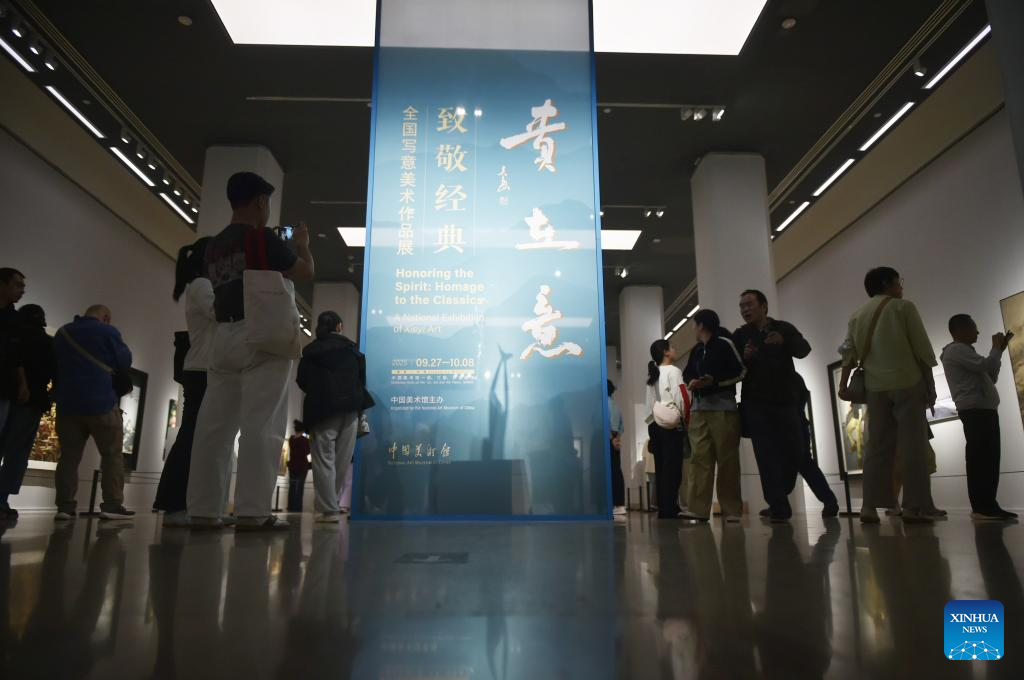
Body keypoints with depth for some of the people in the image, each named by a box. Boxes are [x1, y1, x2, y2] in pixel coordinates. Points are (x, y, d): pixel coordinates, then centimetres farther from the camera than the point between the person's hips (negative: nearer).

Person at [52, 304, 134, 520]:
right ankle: (112, 505, -6)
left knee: (69, 456, 8)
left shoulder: (62, 333, 12)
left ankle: (65, 505, 3)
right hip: (101, 403, -5)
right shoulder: (107, 332, -5)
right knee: (112, 454, -1)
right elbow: (125, 362, -2)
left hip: (67, 404, 5)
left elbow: (55, 365, 22)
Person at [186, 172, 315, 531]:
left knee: (215, 425, 5)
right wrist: (302, 244, 23)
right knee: (260, 425, -8)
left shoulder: (213, 245, 17)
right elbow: (305, 273, 4)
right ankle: (252, 512, -10)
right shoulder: (263, 238, -4)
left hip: (223, 337, 7)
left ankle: (203, 510, 7)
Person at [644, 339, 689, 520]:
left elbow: (649, 404, 12)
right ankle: (669, 511, -10)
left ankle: (664, 510, 9)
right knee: (672, 469, -7)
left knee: (661, 470, 7)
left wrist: (651, 423, 12)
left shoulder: (652, 375, 19)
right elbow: (680, 399, -11)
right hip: (672, 425, -7)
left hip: (654, 425, 7)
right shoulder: (673, 371, -2)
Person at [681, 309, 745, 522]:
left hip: (723, 408, -6)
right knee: (699, 458, -3)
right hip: (699, 409, 6)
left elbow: (742, 371, -5)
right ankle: (697, 509, -6)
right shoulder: (696, 350, 20)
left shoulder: (724, 343, -1)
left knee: (727, 460, -4)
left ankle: (732, 510, 2)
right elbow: (687, 373, 22)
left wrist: (714, 381, -15)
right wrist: (692, 382, -2)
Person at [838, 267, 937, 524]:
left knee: (877, 445, 5)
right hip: (907, 382, -4)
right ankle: (914, 507, -4)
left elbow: (849, 351, 6)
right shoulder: (903, 307, 2)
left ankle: (870, 506, 0)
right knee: (913, 445, -1)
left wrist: (843, 384, 3)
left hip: (875, 386, 4)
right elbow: (922, 348, -2)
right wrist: (930, 384, 3)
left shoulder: (857, 315, 14)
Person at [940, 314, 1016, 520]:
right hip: (976, 410, -10)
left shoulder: (963, 351, 28)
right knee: (982, 459, -15)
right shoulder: (956, 350, -5)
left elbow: (991, 377, 28)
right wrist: (997, 347, 1)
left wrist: (998, 350, 19)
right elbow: (986, 366, -17)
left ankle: (986, 506, 5)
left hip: (982, 410, 10)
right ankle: (983, 507, -18)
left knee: (986, 459, 5)